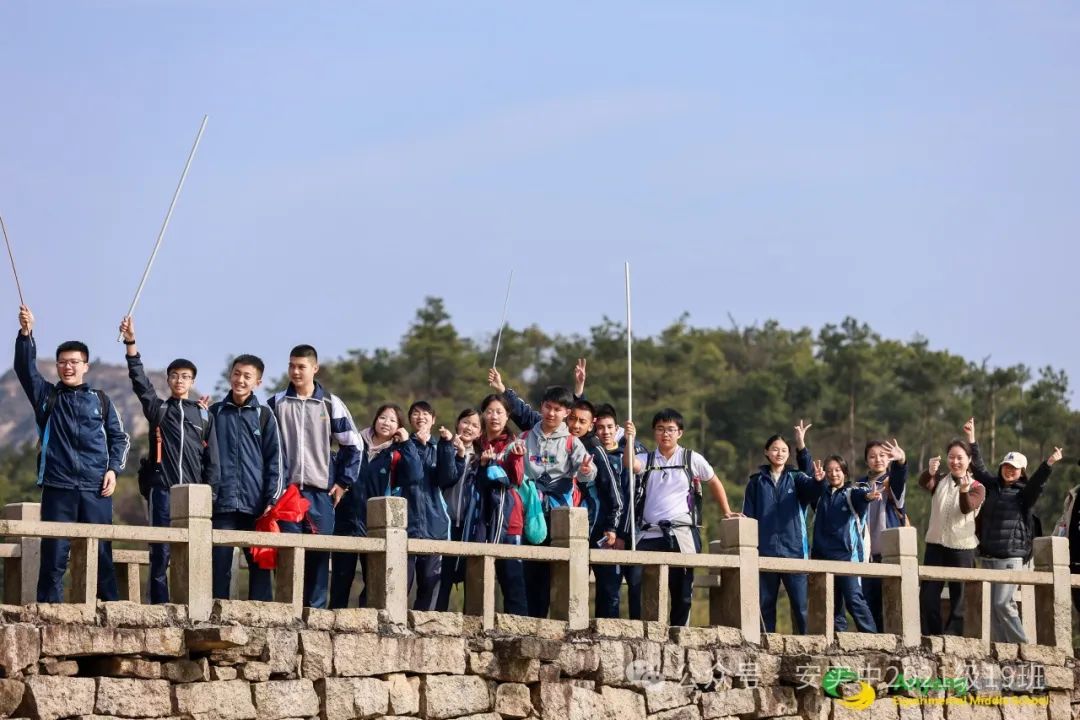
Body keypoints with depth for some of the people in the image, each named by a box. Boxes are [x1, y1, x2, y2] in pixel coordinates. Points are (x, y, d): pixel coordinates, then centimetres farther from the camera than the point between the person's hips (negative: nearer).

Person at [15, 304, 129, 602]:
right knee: (53, 555, -3)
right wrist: (26, 334, -17)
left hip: (96, 489, 0)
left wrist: (113, 469, 0)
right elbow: (25, 368, -2)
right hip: (57, 487, 0)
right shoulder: (46, 396, 12)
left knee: (101, 553, -1)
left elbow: (119, 438, 15)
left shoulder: (100, 400, 13)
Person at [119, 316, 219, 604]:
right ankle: (159, 608, -1)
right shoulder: (158, 409, 9)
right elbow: (139, 380, -5)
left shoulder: (203, 415, 12)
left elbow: (211, 458, 10)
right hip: (162, 490, -1)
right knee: (160, 554, -3)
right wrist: (131, 343, -17)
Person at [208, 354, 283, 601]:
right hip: (222, 503, 0)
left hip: (256, 505, 0)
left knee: (259, 564, -1)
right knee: (220, 564, -2)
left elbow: (275, 460, 5)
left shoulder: (264, 415, 8)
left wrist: (272, 499, -6)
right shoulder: (215, 413, 11)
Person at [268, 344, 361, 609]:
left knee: (319, 555, -1)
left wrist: (343, 482, 7)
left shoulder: (331, 404, 7)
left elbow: (353, 444, 12)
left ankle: (316, 608, 5)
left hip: (321, 491, 1)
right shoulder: (276, 403, 7)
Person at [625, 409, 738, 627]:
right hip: (651, 534, 1)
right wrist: (630, 440, -29)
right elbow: (630, 463, -12)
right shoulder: (647, 460, 10)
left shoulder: (691, 459, 8)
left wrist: (727, 512, 17)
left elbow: (714, 483, 20)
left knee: (682, 593, 2)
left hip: (682, 535, -1)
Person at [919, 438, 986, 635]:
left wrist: (964, 490, -41)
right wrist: (930, 472, -39)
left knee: (959, 598, 0)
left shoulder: (977, 488, 2)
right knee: (928, 596, -2)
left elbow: (967, 508, -18)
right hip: (936, 545, 2)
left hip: (962, 547, -2)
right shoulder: (940, 481, 9)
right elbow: (924, 484, -15)